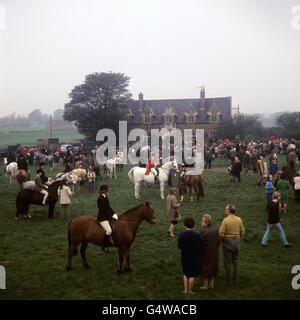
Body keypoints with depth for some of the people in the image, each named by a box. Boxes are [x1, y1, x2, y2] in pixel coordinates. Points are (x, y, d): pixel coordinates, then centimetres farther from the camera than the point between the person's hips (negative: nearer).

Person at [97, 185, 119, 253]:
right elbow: (104, 210, -20)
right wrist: (112, 216, -18)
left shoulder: (105, 197, 11)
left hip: (107, 216, 10)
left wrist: (114, 214, 2)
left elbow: (108, 207, 14)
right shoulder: (100, 199, -19)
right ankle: (104, 246, -10)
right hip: (102, 218, -10)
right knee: (109, 230, -23)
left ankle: (110, 240, 17)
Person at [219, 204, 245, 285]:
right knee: (235, 262, 17)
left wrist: (221, 239, 3)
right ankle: (236, 280, 24)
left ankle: (229, 281, 15)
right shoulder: (239, 219, -5)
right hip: (237, 241, 4)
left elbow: (221, 233, -18)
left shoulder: (225, 220, -18)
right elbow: (242, 232, 2)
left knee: (228, 262, 7)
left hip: (227, 242, -4)